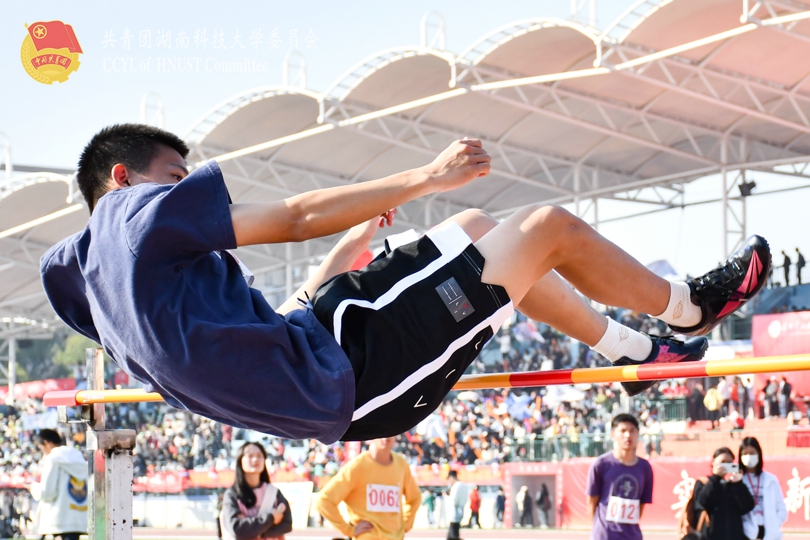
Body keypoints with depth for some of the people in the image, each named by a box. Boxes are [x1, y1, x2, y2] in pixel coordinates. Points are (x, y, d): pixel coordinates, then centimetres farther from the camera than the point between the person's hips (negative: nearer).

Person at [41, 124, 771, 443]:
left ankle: (630, 349, 32)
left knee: (478, 229, 23)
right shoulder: (136, 212, -11)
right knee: (551, 226, 1)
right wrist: (423, 179, -7)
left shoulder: (100, 286, 18)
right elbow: (296, 216, -12)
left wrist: (343, 254, 29)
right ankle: (688, 308, 27)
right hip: (351, 371, -10)